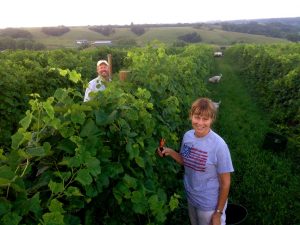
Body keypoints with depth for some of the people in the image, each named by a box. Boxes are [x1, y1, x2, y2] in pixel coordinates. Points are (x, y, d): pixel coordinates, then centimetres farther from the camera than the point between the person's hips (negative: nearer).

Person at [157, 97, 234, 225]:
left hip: (210, 205, -5)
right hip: (190, 198, 5)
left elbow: (225, 183, -16)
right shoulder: (187, 136, -9)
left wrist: (218, 213, -10)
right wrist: (171, 152, -11)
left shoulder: (219, 145, -25)